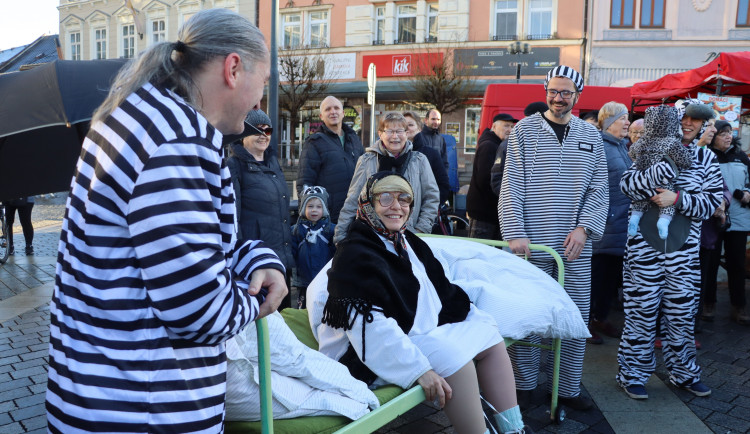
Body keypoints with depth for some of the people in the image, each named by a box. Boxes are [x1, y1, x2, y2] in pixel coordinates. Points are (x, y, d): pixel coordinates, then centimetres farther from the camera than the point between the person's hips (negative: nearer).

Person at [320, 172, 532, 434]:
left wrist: (477, 319, 10)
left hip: (422, 332, 10)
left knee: (488, 333, 6)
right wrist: (418, 369, -32)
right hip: (374, 354, -10)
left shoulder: (407, 242, 12)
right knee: (453, 355, -29)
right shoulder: (356, 255, -17)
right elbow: (372, 327, -27)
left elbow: (442, 290, 19)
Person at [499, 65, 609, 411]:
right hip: (531, 242, -2)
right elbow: (511, 186, -4)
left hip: (575, 245, 3)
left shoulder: (591, 136, 10)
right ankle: (523, 385, 20)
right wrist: (515, 233, -13)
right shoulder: (524, 130, 2)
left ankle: (567, 388, 21)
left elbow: (599, 189, 7)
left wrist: (583, 228, -8)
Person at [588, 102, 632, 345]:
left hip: (622, 223, 8)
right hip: (605, 224, -8)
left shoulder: (622, 146, 15)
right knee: (596, 273, 0)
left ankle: (600, 318, 26)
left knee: (613, 273, 14)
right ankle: (585, 322, 11)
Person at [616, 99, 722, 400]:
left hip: (684, 248, 2)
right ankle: (633, 374, 15)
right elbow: (627, 184, -12)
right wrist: (663, 168, -28)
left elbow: (712, 202, -1)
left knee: (681, 313, 10)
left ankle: (683, 373, 28)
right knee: (641, 311, 2)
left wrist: (677, 198, -17)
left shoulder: (706, 158, 8)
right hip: (644, 245, -2)